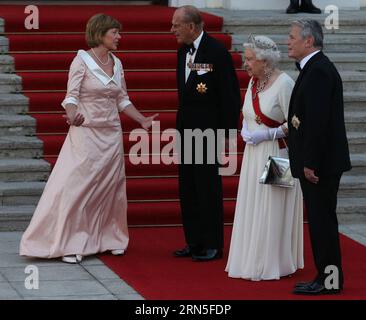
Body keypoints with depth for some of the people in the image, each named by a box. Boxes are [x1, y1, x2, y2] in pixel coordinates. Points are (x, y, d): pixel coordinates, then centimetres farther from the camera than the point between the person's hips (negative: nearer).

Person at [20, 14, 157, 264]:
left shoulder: (117, 63, 9)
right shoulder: (82, 60, -9)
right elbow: (71, 96, -13)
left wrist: (143, 120, 8)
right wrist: (72, 114, -33)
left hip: (111, 134, 6)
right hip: (86, 133, -6)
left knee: (111, 188, 10)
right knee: (76, 188, -8)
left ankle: (109, 239, 21)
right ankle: (70, 244, -3)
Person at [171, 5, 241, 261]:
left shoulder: (217, 51, -14)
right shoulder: (183, 50, 9)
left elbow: (230, 94, -12)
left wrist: (228, 131, -13)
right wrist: (181, 123, 15)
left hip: (208, 130, -8)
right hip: (186, 129, 8)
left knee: (209, 187, -2)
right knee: (188, 188, 11)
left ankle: (213, 245, 5)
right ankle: (194, 242, 19)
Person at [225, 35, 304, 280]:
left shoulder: (284, 83, -15)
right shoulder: (254, 81, 9)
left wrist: (268, 134, -17)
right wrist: (246, 130, 3)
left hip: (277, 156, -8)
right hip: (254, 156, 8)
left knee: (273, 211, -2)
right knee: (253, 210, 10)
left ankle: (274, 265, 8)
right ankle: (256, 261, 18)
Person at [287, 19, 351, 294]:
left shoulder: (319, 70, -17)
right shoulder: (315, 67, 15)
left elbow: (318, 120, -23)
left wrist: (310, 163, -22)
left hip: (321, 162, -10)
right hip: (315, 161, 10)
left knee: (322, 219, -5)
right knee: (320, 219, 13)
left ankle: (330, 280, 0)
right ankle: (327, 276, 19)